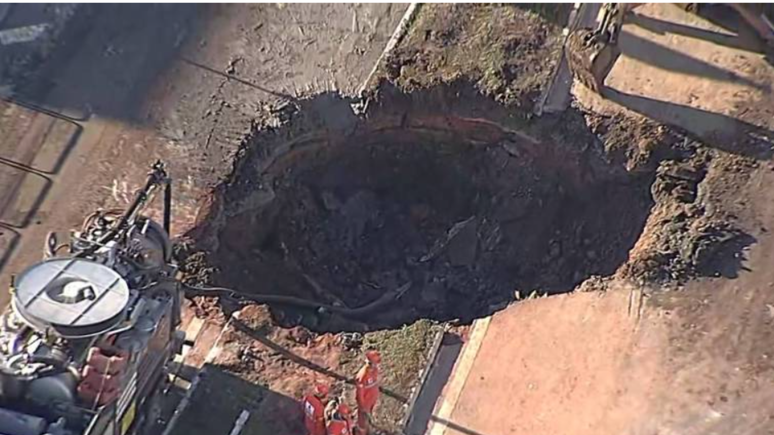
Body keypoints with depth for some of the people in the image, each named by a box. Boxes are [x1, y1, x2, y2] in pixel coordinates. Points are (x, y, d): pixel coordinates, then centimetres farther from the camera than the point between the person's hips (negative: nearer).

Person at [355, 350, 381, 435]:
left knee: (368, 416, 32)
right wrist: (362, 407, -18)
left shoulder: (375, 369, -14)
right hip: (365, 401, -8)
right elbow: (359, 393, -27)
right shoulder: (362, 375, -38)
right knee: (363, 419, 16)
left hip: (373, 399, 8)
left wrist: (376, 395, 17)